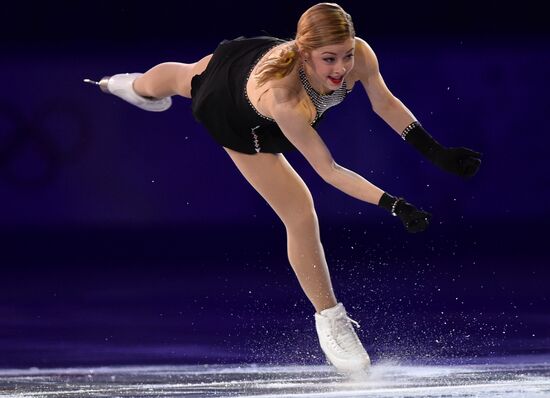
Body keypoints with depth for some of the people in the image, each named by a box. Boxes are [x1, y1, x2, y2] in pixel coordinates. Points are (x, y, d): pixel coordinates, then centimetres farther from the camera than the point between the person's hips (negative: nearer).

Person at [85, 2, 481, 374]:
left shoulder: (359, 55, -39)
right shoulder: (283, 98, -51)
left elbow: (385, 103, -19)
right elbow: (328, 170, -43)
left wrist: (437, 152, -25)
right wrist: (394, 205, -51)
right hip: (236, 120, -5)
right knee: (301, 217, -9)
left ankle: (134, 86, 77)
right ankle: (329, 318, 17)